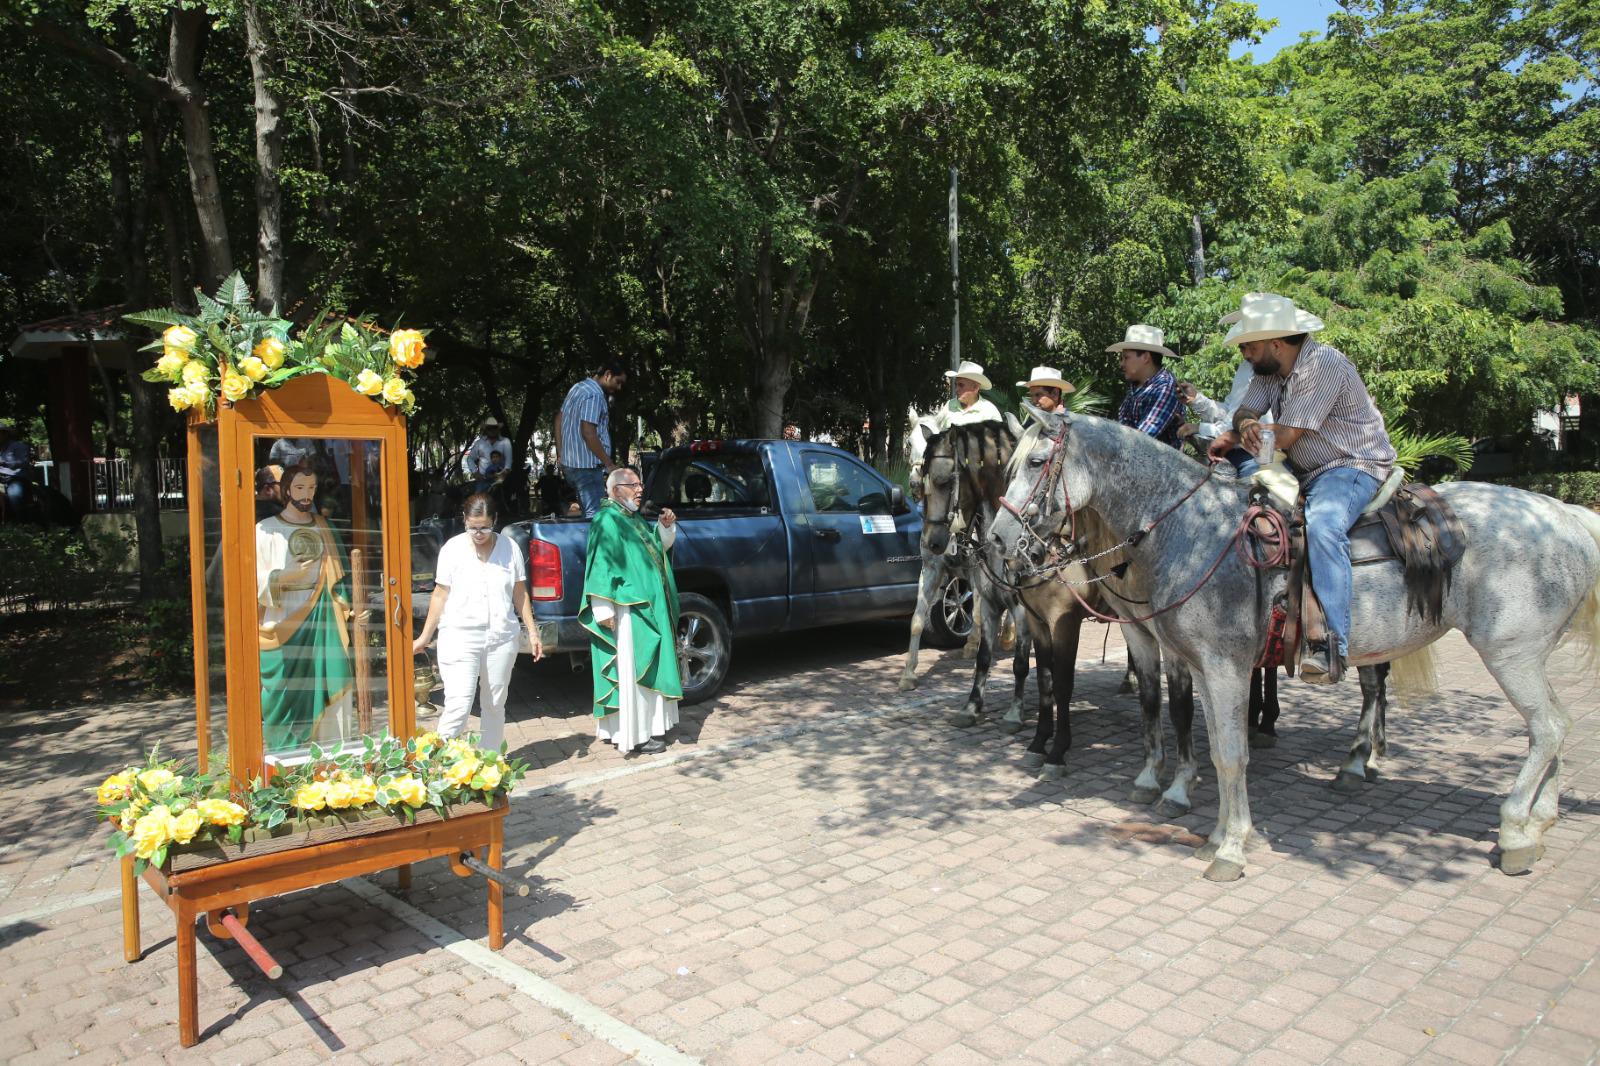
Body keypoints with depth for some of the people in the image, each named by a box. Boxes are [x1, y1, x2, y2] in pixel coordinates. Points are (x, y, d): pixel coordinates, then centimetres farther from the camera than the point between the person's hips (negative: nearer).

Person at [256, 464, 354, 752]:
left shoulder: (323, 528, 13)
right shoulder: (266, 530, 1)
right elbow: (257, 581, -5)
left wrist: (346, 609, 8)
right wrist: (284, 577, -22)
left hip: (322, 624, 3)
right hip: (284, 626, -3)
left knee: (327, 695, 3)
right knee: (288, 696, -3)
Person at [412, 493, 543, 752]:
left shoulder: (509, 548, 2)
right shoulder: (453, 548, -2)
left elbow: (520, 594, 8)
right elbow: (440, 595, 3)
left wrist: (532, 632, 5)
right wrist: (424, 637, 3)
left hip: (501, 637, 2)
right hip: (460, 637, -2)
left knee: (494, 705, 11)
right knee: (458, 706, -12)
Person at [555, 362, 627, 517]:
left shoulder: (580, 387, 16)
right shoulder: (594, 395, -15)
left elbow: (559, 419, 20)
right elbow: (588, 434, -23)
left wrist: (560, 453, 20)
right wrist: (610, 465, -19)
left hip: (571, 462, 10)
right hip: (587, 464, -10)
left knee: (587, 512, 16)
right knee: (595, 515, -8)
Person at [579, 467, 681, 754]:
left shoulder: (636, 519, 15)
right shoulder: (607, 520, -13)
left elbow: (659, 545, 29)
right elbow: (600, 566, -19)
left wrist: (666, 526, 8)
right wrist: (604, 610, -25)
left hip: (649, 607, 10)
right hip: (627, 611, -10)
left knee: (648, 668, 14)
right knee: (631, 671, -5)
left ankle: (648, 726, 23)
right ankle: (634, 733, 0)